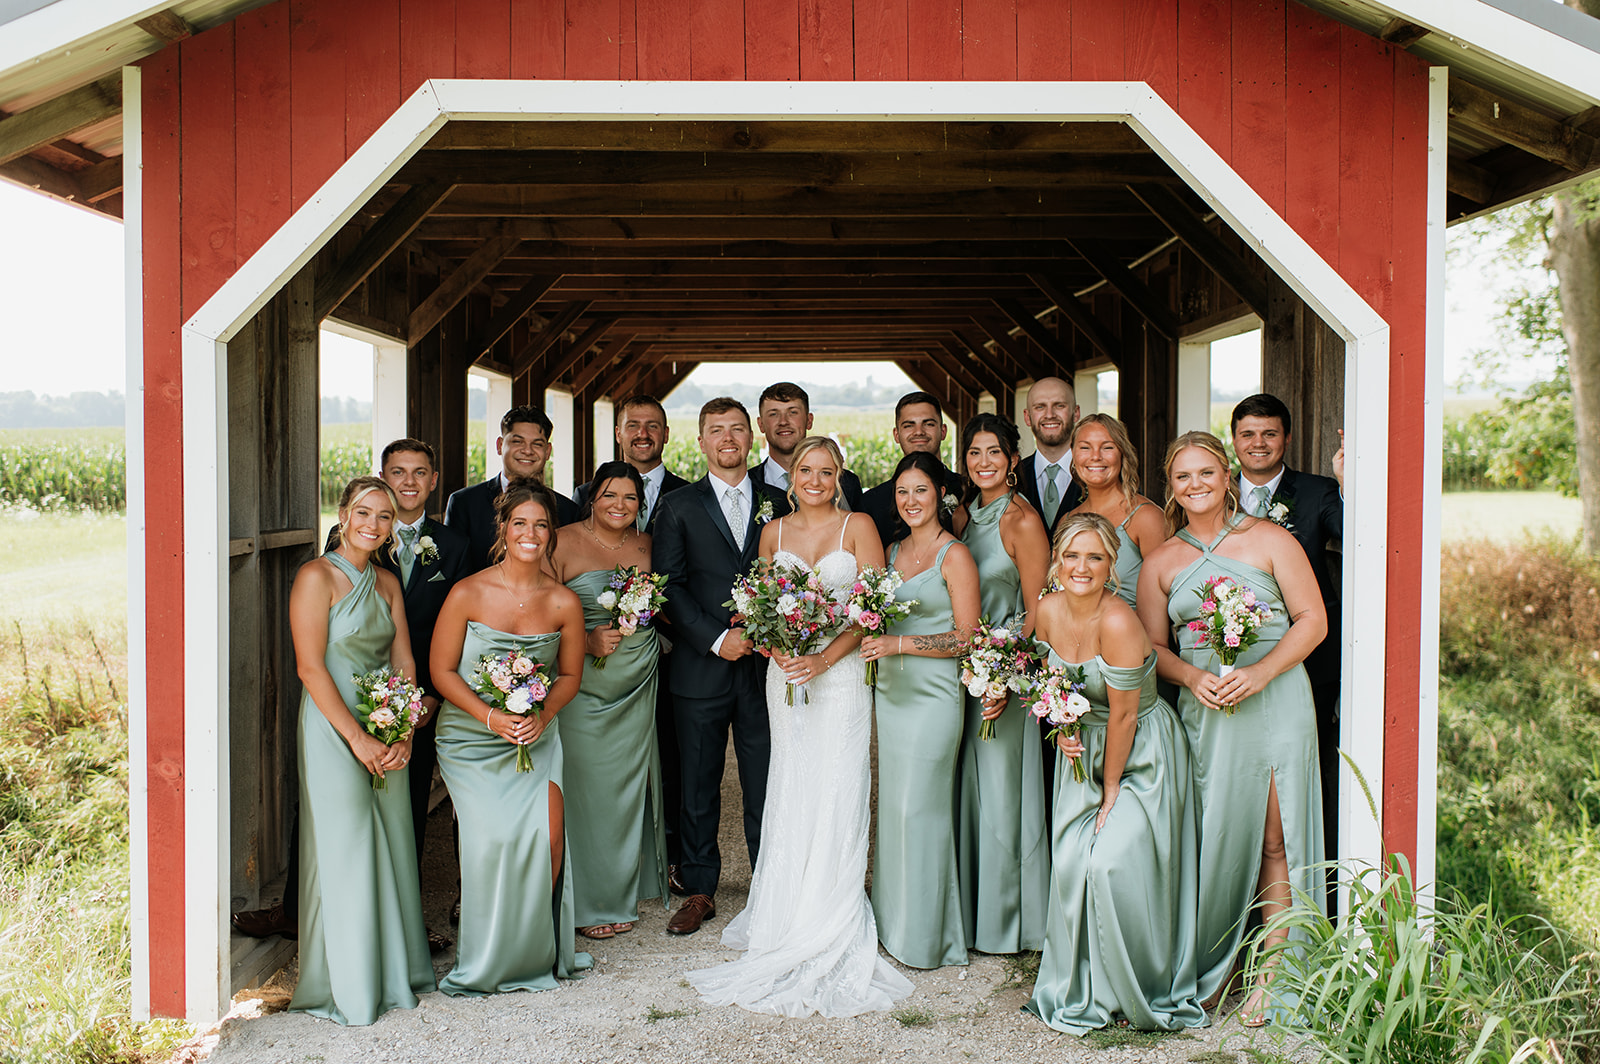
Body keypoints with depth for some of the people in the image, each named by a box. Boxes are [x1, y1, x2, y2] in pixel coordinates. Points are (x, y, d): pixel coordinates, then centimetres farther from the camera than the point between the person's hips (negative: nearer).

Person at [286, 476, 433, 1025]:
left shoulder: (387, 582, 11)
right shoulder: (317, 576, -9)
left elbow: (404, 664, 8)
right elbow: (310, 666, -15)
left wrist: (403, 736, -6)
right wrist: (358, 738, -18)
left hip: (387, 736, 6)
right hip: (334, 730, -6)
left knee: (391, 848, 12)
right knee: (343, 852, 1)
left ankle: (394, 973, 27)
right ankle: (346, 987, 14)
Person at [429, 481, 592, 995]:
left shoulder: (564, 603, -4)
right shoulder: (468, 594, -11)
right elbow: (442, 670, -5)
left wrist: (542, 715, -12)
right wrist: (491, 717, -18)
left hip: (537, 737, 2)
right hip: (471, 738, -2)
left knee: (548, 836, -15)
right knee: (492, 838, -14)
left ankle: (538, 953, 8)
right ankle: (484, 964, 8)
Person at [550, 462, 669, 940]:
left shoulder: (646, 545, 9)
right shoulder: (563, 543, -5)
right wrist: (588, 642, -19)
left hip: (638, 685, 4)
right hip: (584, 683, -4)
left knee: (629, 786, 10)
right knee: (586, 787, -2)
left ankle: (624, 892, 26)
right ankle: (588, 904, 11)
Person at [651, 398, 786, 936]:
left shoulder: (776, 504, 11)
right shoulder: (678, 506, 5)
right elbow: (669, 587, -2)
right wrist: (716, 639, -11)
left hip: (763, 664, 1)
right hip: (701, 668, -1)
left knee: (767, 784, 5)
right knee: (698, 784, 6)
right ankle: (700, 889, 17)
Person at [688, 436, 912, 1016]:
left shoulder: (858, 527, 0)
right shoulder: (773, 532, 10)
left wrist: (823, 659, -17)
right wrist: (775, 647, -8)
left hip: (841, 671, -3)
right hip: (786, 672, 3)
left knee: (836, 791, -4)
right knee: (791, 790, 6)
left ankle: (830, 931, 6)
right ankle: (785, 916, 15)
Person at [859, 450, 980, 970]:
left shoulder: (954, 556, -7)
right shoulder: (891, 552, 13)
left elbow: (967, 637, -11)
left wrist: (899, 644, -17)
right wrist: (871, 637, 1)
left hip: (932, 696, -6)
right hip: (889, 693, 6)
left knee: (920, 808, -3)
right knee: (892, 806, 9)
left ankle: (924, 934, 10)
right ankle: (893, 921, 20)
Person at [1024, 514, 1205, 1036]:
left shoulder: (1117, 623, -27)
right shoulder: (1049, 610, -6)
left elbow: (1123, 716, -20)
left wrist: (1111, 792, -12)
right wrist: (1063, 730, -8)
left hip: (1141, 754, -6)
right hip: (1084, 749, 6)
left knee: (1113, 864, -14)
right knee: (1070, 863, 1)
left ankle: (1141, 993, 8)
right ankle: (1082, 990, 19)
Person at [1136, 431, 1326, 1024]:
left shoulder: (1269, 540, 2)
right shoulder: (1161, 563, 10)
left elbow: (1312, 620, 0)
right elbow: (1151, 646, 11)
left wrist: (1259, 672, -14)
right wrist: (1193, 677, -9)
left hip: (1274, 703, -2)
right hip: (1204, 710, 2)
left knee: (1275, 843, 1)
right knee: (1213, 840, 2)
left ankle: (1271, 973, 11)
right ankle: (1209, 970, 16)